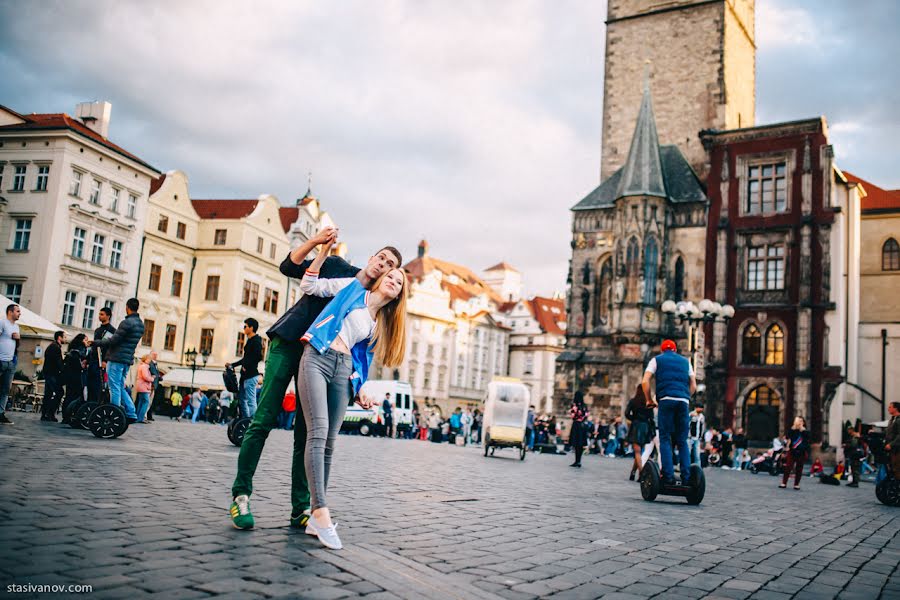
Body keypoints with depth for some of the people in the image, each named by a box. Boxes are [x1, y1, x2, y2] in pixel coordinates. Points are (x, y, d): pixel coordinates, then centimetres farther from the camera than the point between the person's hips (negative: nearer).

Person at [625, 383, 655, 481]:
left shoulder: (633, 401, -2)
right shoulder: (649, 403, 5)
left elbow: (627, 413, -8)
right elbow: (651, 418, 2)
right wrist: (652, 431, 4)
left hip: (636, 426, -3)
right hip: (646, 426, 3)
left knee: (637, 451, -3)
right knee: (639, 451, 12)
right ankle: (633, 473, 16)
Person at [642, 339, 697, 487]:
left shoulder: (656, 360, 16)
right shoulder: (685, 361, 24)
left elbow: (645, 382, 4)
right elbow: (693, 386, 18)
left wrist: (649, 400, 14)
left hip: (666, 400, -3)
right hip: (683, 402, 3)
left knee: (665, 439, -1)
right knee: (682, 441, 8)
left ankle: (668, 476, -12)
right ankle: (686, 477, 0)